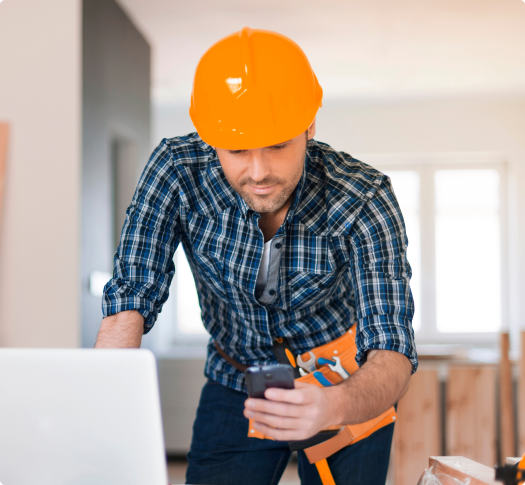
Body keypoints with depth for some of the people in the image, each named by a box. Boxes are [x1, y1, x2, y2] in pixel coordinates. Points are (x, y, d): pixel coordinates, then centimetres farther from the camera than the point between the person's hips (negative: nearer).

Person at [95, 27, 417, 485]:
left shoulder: (364, 202, -28)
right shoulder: (177, 170, -24)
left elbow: (392, 352, -33)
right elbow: (131, 299, -23)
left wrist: (333, 406, -56)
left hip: (350, 387, -1)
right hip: (235, 388, 1)